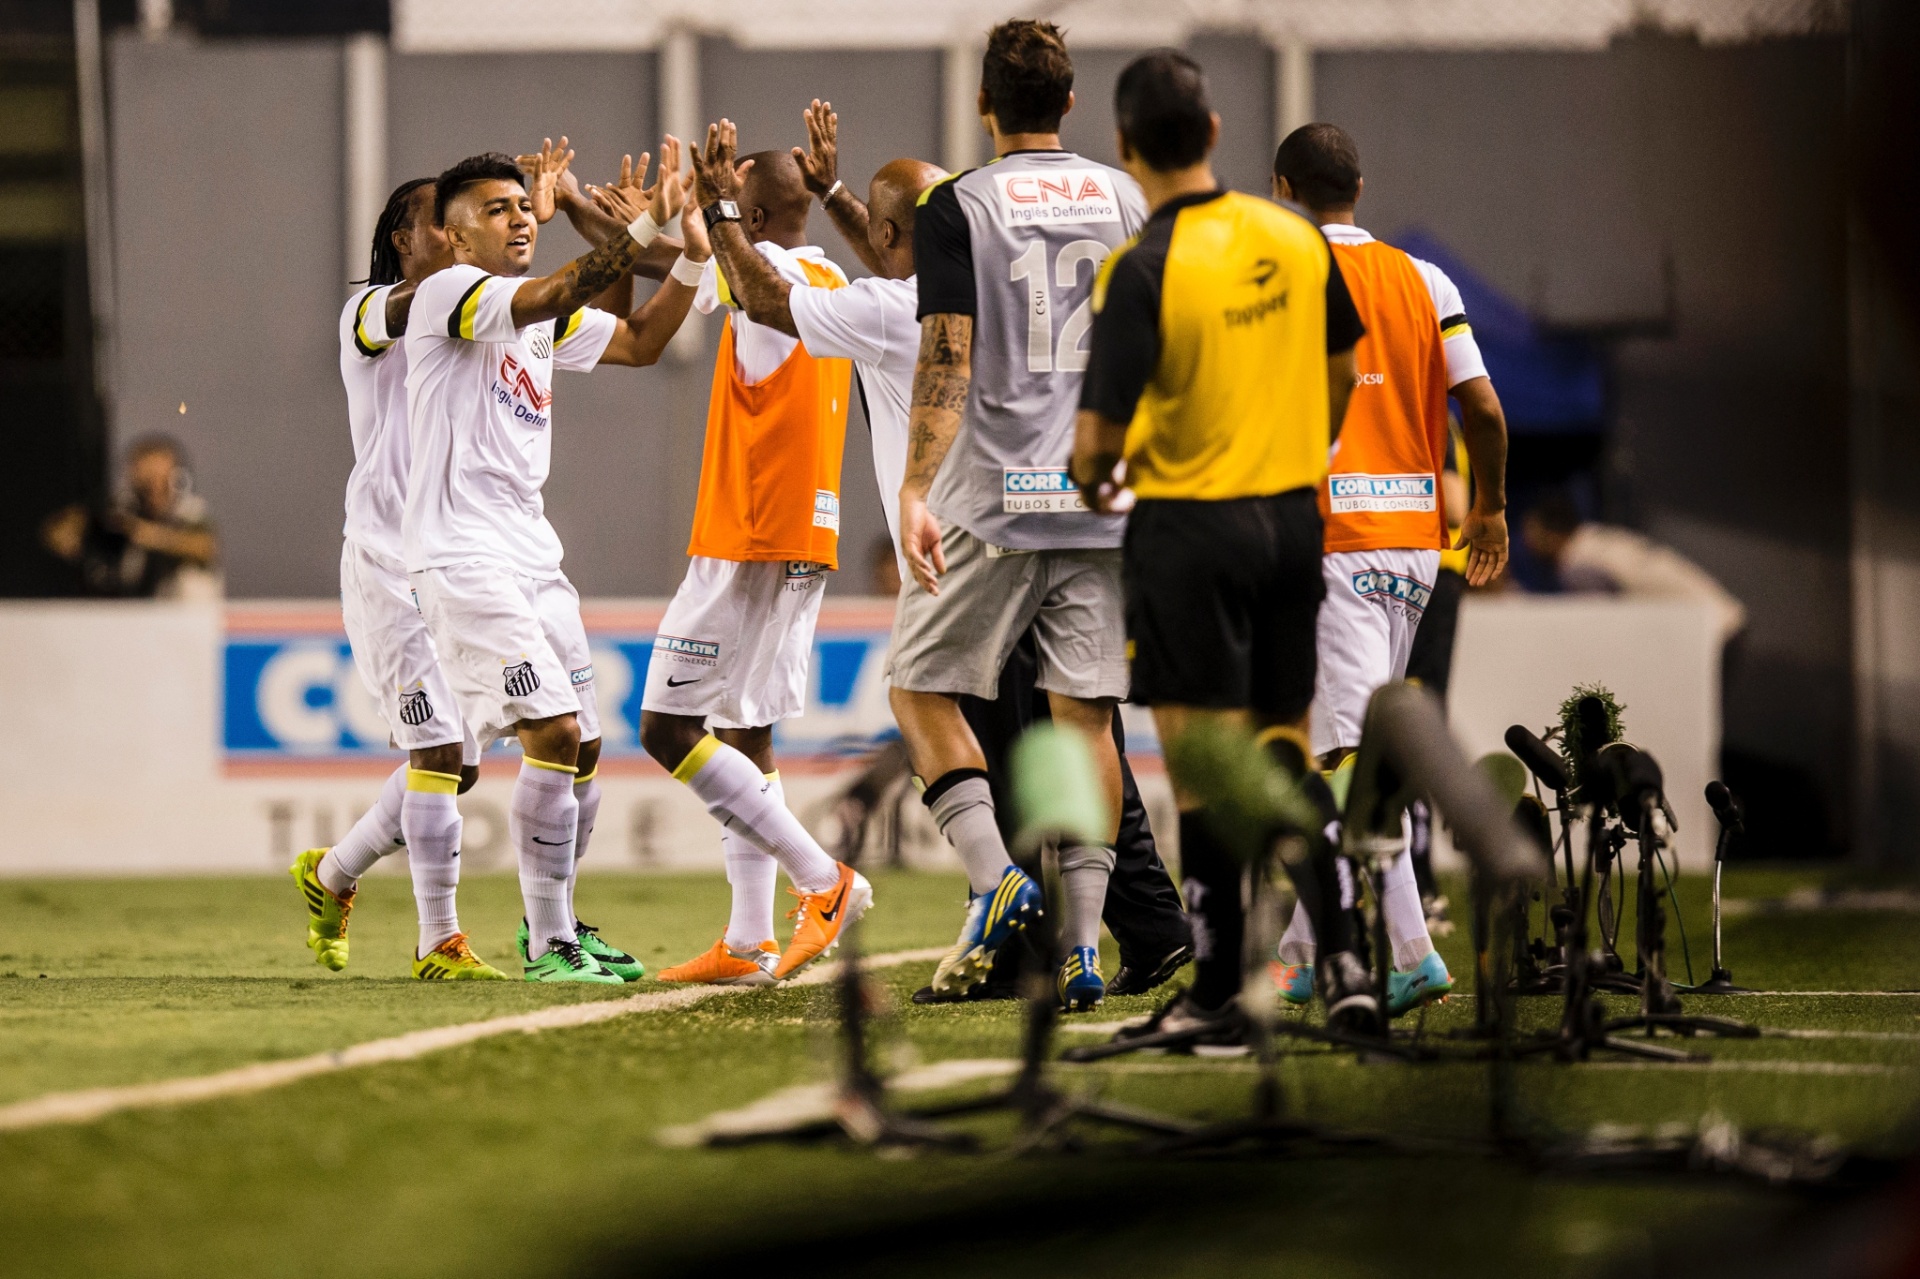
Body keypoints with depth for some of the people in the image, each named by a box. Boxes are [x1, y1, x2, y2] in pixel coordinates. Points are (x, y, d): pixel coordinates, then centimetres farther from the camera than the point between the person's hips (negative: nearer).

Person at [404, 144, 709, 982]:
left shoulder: (547, 319, 17)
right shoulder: (448, 293, -9)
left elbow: (641, 342, 19)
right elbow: (548, 298, -25)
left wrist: (690, 256, 4)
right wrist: (640, 231, -30)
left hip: (531, 554, 9)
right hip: (462, 556, -9)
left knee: (582, 748, 11)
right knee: (554, 730, -17)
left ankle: (553, 923, 28)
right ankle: (548, 946, -12)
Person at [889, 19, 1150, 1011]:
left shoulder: (957, 207, -4)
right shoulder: (1127, 202, 9)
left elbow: (948, 354, -11)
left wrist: (915, 492, -13)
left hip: (995, 496, -4)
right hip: (1106, 499, 4)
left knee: (922, 687, 8)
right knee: (1086, 713, 5)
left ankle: (996, 879, -9)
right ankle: (1082, 946, 1)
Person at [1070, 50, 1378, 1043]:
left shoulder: (1144, 269, -17)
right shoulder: (1295, 238, 1)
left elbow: (1101, 429, -17)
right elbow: (1343, 370, 13)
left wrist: (1094, 480, 5)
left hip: (1189, 525, -6)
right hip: (1293, 518, 6)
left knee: (1203, 772, 1)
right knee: (1286, 751, 15)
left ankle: (1217, 994, 4)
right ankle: (1341, 955, 4)